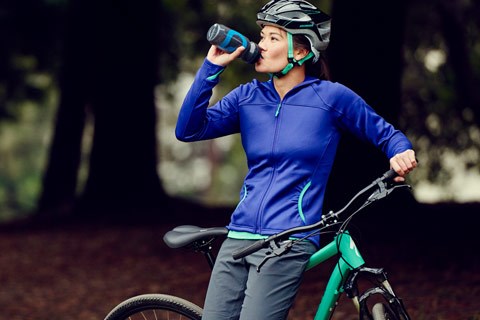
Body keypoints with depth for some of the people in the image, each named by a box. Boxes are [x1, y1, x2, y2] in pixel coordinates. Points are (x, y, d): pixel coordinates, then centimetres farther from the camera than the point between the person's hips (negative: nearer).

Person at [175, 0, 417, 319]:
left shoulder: (331, 96, -1)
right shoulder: (247, 97, 10)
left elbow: (386, 134, 10)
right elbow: (188, 129, 0)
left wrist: (401, 154, -12)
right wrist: (212, 67, -5)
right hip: (239, 237, 5)